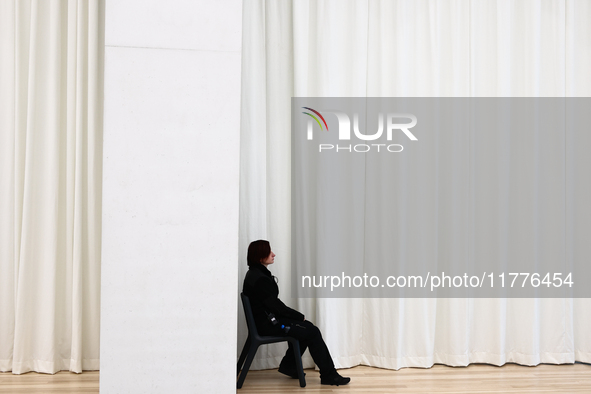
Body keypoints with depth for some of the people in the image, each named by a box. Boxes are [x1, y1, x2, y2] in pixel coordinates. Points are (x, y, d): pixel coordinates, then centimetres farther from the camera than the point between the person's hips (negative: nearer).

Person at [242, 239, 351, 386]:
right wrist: (300, 316, -6)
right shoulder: (259, 279, -22)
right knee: (312, 332, -8)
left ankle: (288, 366, 20)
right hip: (267, 324, -10)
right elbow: (275, 306, -19)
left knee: (308, 327, 11)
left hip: (269, 318, 10)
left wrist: (297, 315, 8)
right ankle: (329, 375, 0)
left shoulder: (256, 273, 9)